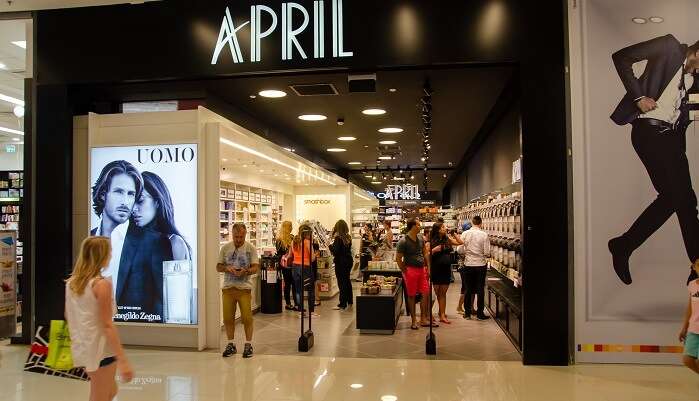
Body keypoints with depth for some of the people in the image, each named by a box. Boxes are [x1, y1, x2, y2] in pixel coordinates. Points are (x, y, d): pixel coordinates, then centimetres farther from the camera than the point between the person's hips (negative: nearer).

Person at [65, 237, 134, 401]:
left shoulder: (71, 282, 3)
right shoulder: (102, 284, -19)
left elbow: (68, 316, 14)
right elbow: (107, 325, -22)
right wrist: (123, 360, -22)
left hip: (82, 347, 8)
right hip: (100, 349, -8)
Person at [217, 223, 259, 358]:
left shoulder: (250, 248, 0)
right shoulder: (225, 248, 7)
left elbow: (256, 267, -4)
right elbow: (218, 267, 8)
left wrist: (245, 271, -23)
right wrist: (227, 268, -12)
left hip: (244, 288, -2)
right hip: (228, 287, 3)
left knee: (247, 318, -2)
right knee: (228, 318, 6)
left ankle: (248, 344, 12)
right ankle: (231, 344, 21)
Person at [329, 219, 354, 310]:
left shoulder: (338, 238, -17)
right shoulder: (348, 237, 4)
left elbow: (335, 251, -22)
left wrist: (331, 245, -3)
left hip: (341, 262, -8)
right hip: (348, 260, 8)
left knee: (342, 282, -3)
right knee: (347, 280, 19)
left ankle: (342, 304, 1)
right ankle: (349, 301, 31)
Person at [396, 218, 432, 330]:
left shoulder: (420, 238, 7)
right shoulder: (403, 241, -14)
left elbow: (425, 253, 17)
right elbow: (398, 258, -10)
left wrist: (428, 267, 12)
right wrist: (405, 271, -8)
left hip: (421, 269, 7)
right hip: (411, 270, -6)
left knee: (425, 293, 7)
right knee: (411, 296, 3)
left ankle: (423, 318, 19)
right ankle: (414, 320, 13)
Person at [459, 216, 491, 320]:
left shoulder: (465, 234, -7)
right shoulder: (484, 235, -11)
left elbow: (460, 250, -6)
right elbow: (487, 253, -12)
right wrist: (481, 254, 10)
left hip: (468, 264, 2)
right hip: (481, 264, -2)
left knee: (468, 289, 12)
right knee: (480, 289, 7)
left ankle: (467, 312, 18)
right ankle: (480, 313, 12)